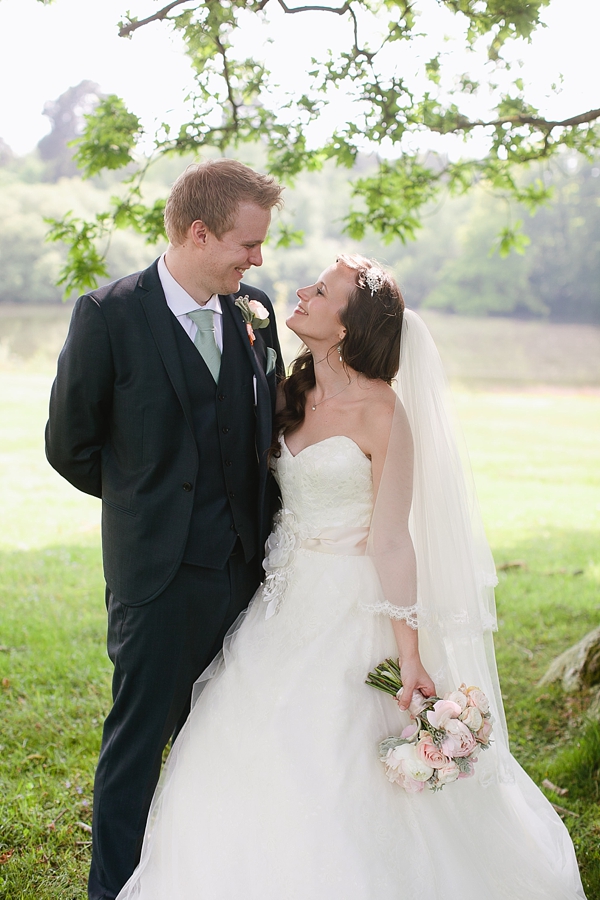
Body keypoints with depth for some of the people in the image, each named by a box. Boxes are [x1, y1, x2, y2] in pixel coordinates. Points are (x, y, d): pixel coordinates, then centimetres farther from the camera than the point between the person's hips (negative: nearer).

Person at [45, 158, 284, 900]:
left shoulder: (255, 313, 4)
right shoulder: (107, 316, -11)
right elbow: (70, 445, -2)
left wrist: (256, 524, 7)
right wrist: (145, 501, 8)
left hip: (243, 564, 5)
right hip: (157, 570, -4)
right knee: (139, 737, 7)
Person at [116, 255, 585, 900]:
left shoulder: (381, 412, -15)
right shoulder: (292, 395, 5)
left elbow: (392, 541, -15)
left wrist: (410, 655, -18)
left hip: (352, 610, -7)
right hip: (287, 604, 7)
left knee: (339, 778, 0)